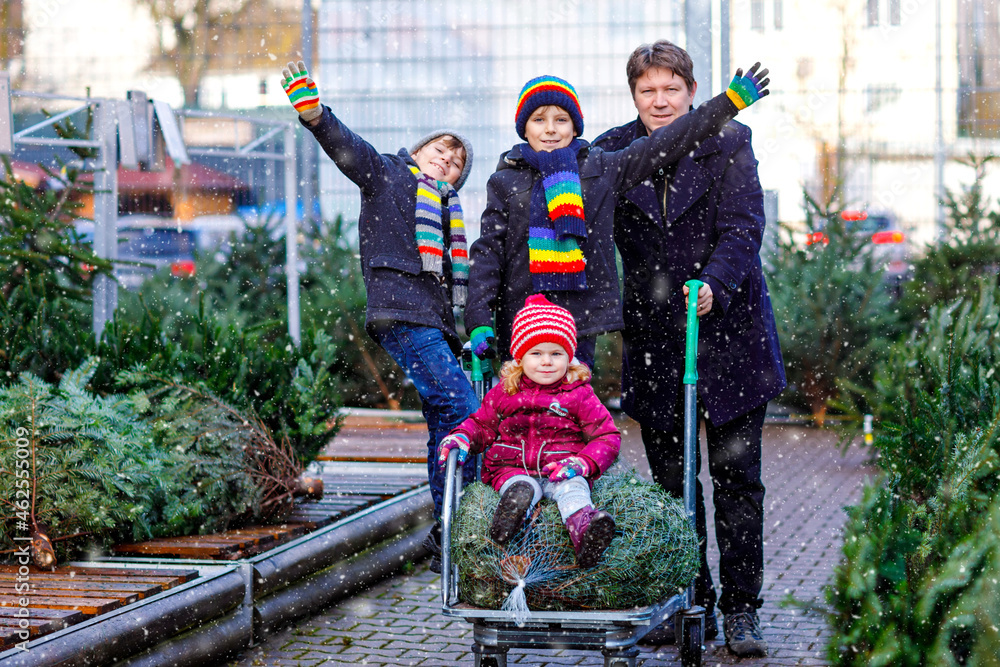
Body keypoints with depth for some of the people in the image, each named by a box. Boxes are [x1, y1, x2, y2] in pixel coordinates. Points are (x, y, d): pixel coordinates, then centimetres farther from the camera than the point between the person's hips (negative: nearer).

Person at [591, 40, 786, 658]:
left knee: (736, 477, 0)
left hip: (728, 334, -2)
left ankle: (741, 611, 7)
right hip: (655, 340, 2)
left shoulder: (728, 143, -2)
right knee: (670, 483, 6)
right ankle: (692, 607, 16)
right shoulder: (613, 153, 4)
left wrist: (713, 284, -29)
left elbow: (743, 229, -11)